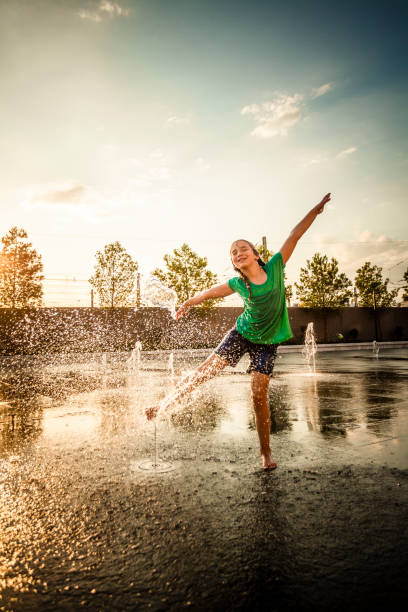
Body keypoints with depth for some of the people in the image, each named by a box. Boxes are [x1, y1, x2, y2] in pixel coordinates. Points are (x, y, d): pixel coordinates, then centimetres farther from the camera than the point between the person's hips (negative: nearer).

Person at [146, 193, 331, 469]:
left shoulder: (275, 267, -12)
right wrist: (188, 304, 13)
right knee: (204, 371, -4)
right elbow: (209, 293, 6)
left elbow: (295, 235, -9)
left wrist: (317, 209, -7)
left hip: (267, 343, -1)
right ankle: (163, 404, 13)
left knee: (259, 395, -9)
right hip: (241, 334, 1)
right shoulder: (238, 284, -10)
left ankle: (266, 452, 8)